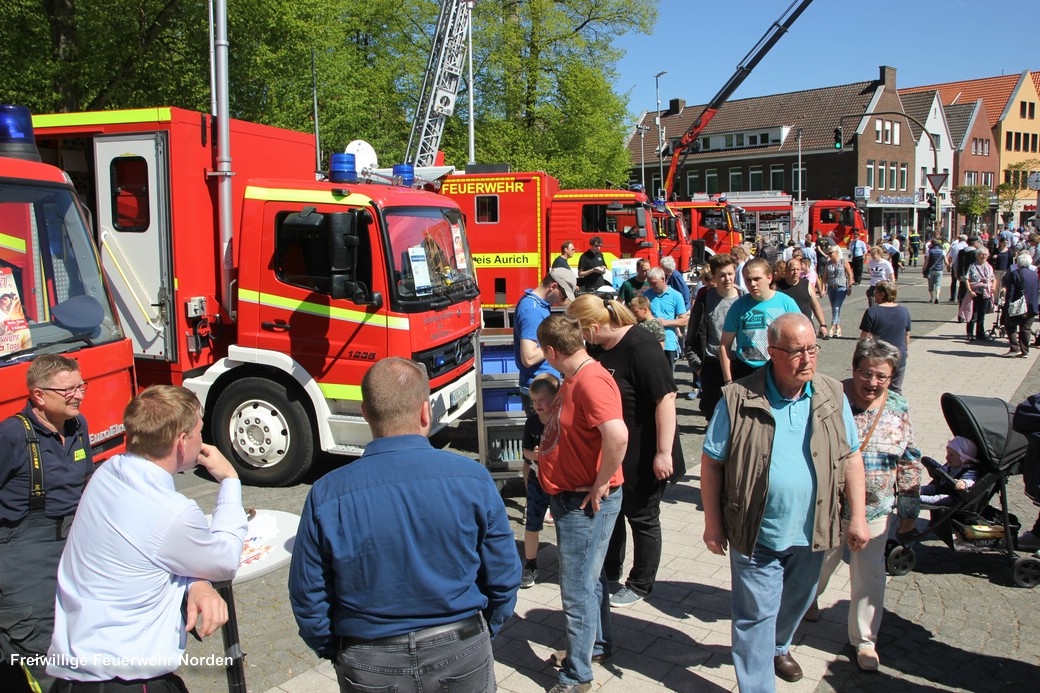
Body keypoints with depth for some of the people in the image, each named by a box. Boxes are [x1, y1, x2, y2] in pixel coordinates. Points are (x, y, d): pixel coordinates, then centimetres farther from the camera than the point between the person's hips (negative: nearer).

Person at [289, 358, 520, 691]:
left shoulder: (327, 496, -16)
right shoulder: (473, 478, -15)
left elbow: (308, 600, -6)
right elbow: (503, 580, -6)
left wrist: (336, 653, 11)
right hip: (463, 662, 0)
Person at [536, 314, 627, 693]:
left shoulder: (591, 381, -25)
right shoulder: (574, 378, 8)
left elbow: (618, 436, -38)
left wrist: (601, 485, -26)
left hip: (586, 502, -10)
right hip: (568, 498, 10)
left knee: (579, 591, 2)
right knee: (589, 579, 24)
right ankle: (599, 644, 43)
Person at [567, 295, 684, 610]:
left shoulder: (639, 347, -26)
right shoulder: (597, 347, 0)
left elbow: (666, 398, -28)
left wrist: (663, 452, -28)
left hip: (643, 456, -8)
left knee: (642, 518, 10)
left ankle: (640, 584, 28)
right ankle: (609, 572, 42)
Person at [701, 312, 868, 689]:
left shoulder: (832, 396, -3)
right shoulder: (739, 399, -15)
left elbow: (851, 457, 5)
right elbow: (712, 461, -8)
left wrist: (857, 517, 3)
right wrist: (713, 523, -6)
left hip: (810, 532, 4)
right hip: (756, 533, -4)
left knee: (796, 602, 25)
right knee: (756, 612, 4)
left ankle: (778, 647, 53)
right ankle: (755, 684, 20)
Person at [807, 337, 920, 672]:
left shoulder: (898, 409, -1)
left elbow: (909, 463, 6)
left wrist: (909, 510, 7)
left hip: (876, 510, 2)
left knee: (869, 575, 8)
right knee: (820, 560, 18)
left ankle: (864, 640, 25)